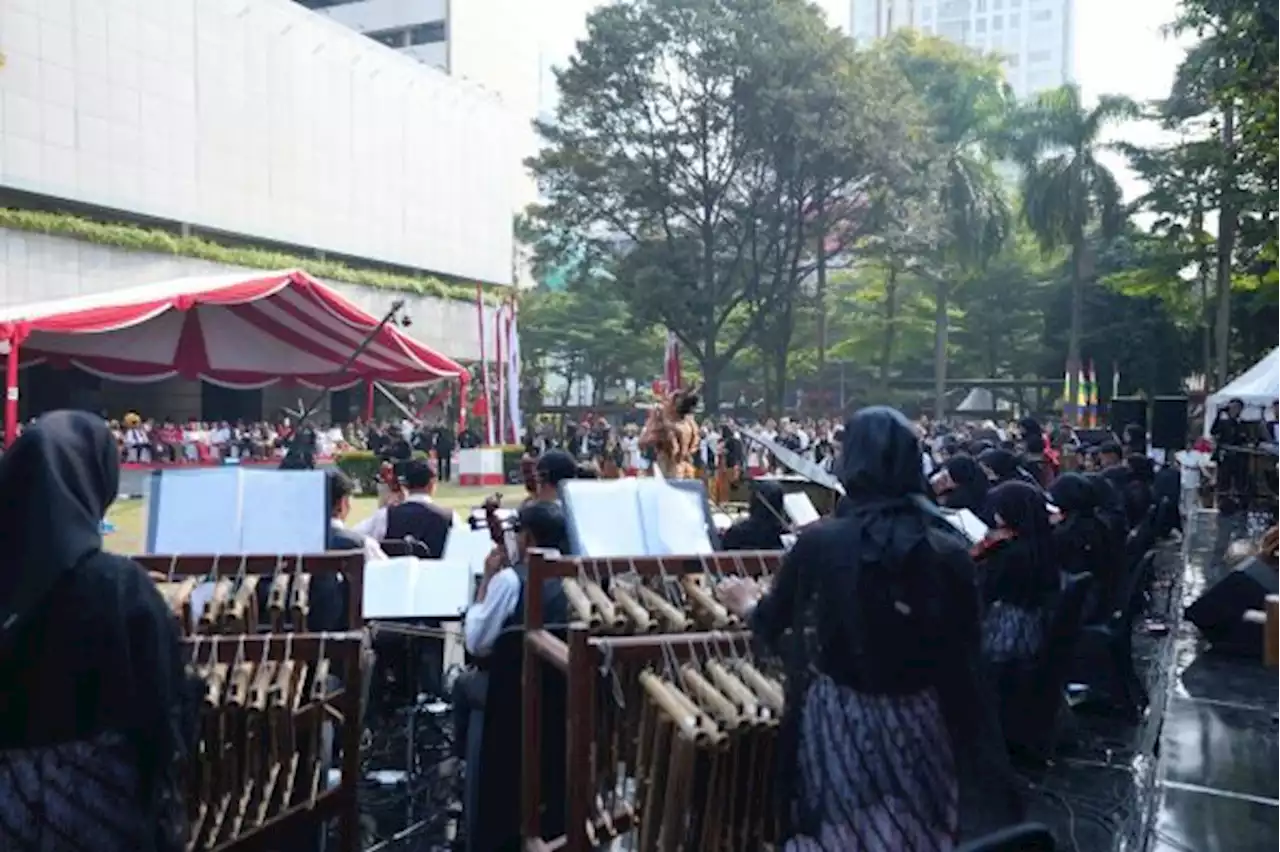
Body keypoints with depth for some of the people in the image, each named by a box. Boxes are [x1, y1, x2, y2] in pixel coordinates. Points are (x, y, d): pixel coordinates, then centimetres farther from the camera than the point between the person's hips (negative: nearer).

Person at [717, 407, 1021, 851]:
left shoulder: (819, 541, -13)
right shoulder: (949, 550, -9)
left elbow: (771, 626, 1)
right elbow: (964, 657, -5)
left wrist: (748, 603, 24)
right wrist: (973, 753, 9)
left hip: (839, 722, -1)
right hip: (918, 723, 2)